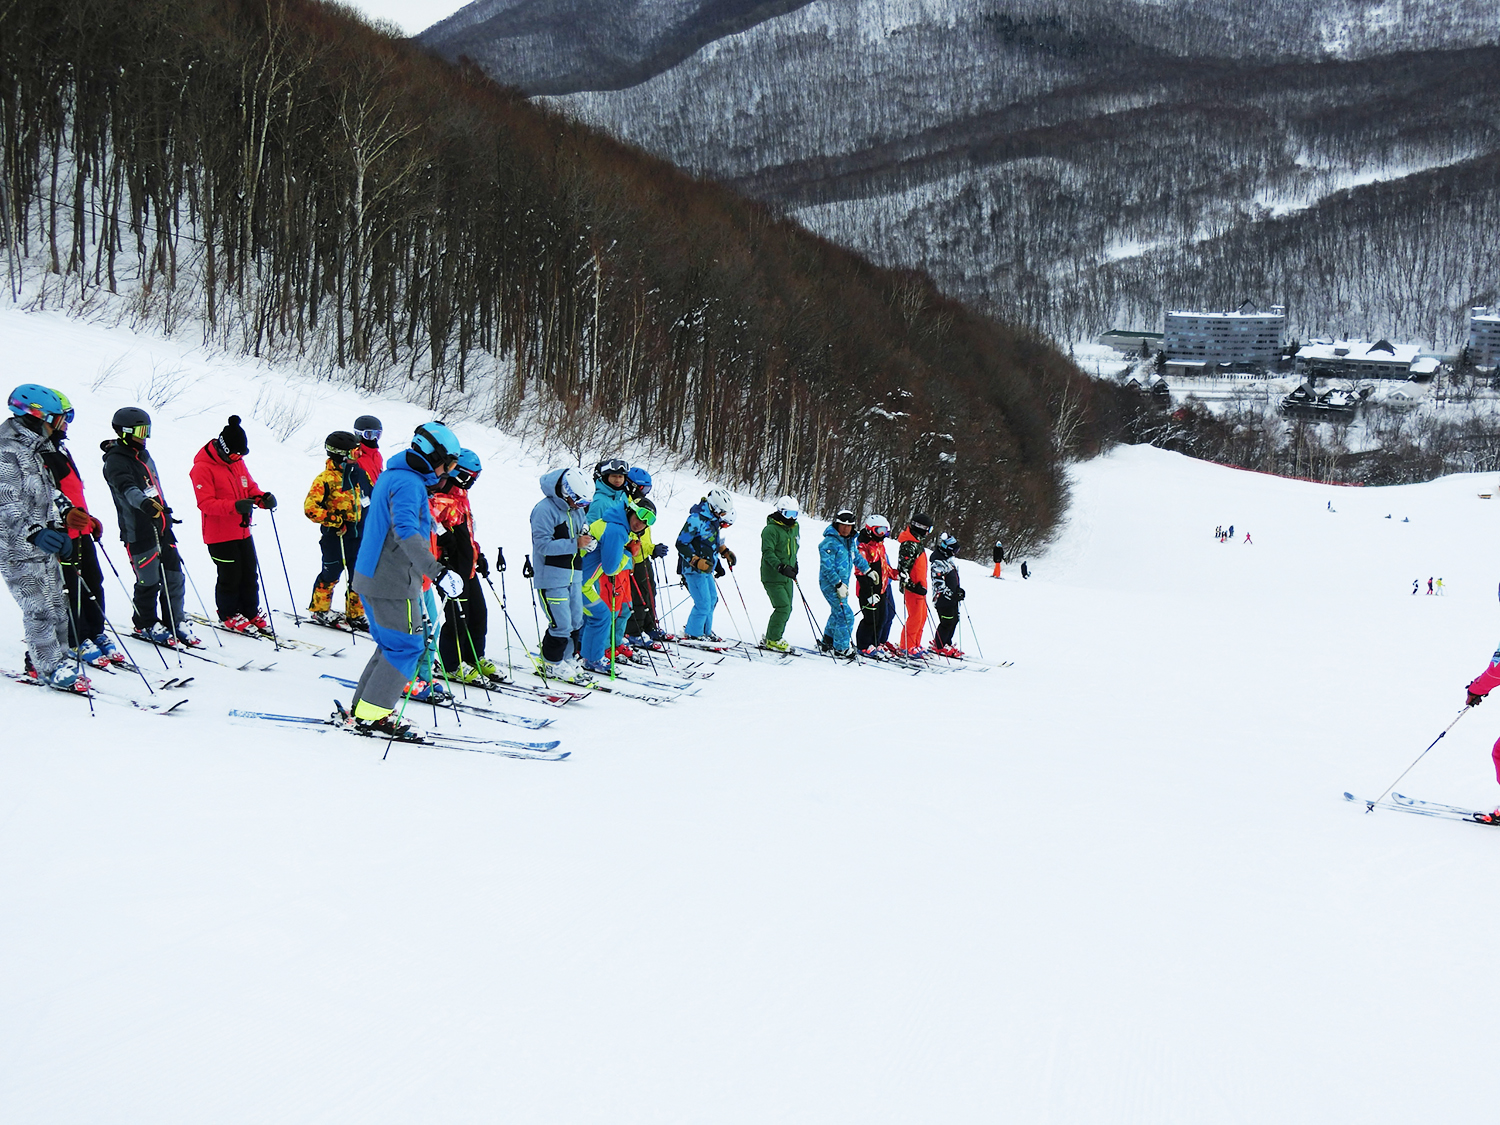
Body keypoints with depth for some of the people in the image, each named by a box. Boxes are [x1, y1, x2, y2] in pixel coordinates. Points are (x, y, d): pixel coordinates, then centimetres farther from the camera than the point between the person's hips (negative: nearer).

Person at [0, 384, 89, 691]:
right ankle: (52, 669, 6)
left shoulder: (32, 450, 13)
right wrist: (34, 532, -39)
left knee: (57, 604, 14)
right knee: (40, 609, -4)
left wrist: (59, 530, 22)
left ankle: (42, 660, 27)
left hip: (43, 546, 10)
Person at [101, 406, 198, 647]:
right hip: (139, 532, -8)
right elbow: (127, 488, -32)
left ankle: (175, 621, 19)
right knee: (149, 582, -2)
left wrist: (166, 511, 36)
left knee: (174, 576, 8)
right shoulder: (115, 461, -12)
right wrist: (144, 503, -50)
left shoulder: (143, 455, 15)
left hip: (161, 527, 8)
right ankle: (145, 625, 16)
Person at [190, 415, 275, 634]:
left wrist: (263, 498, -8)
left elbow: (250, 487, 15)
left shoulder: (238, 461, 8)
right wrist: (234, 506, -33)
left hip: (242, 531, 7)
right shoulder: (203, 467, -16)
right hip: (219, 535, -7)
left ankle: (251, 613, 26)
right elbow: (205, 503, -21)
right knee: (230, 577, 1)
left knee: (250, 574, 12)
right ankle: (228, 616, 19)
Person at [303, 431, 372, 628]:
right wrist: (334, 520, -21)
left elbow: (373, 495, 21)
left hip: (359, 534, 6)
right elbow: (310, 508, -18)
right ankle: (319, 609, 25)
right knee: (331, 574, 6)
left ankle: (355, 614, 20)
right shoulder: (325, 479, -14)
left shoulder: (359, 473, 6)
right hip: (335, 537, -6)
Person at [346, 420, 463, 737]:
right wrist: (436, 571, -39)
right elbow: (405, 530, -32)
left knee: (391, 645, 18)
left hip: (371, 577, 10)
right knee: (407, 646, -3)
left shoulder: (391, 474, 15)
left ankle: (361, 709, 20)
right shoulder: (409, 483, -17)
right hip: (393, 583, -10)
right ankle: (371, 716, -2)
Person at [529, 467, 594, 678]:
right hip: (552, 577, -8)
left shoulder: (577, 509, 11)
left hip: (573, 575, 8)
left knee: (576, 622, 12)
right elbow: (543, 544, -22)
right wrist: (575, 544, -24)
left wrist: (586, 540, -3)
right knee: (561, 624, -8)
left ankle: (567, 660, 25)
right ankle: (552, 664, 8)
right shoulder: (544, 510, -16)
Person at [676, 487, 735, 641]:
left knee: (712, 599, 16)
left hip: (706, 569, 10)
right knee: (703, 603, -10)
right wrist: (697, 561, -26)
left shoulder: (714, 519, 8)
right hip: (694, 569, -10)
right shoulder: (696, 519, -20)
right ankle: (692, 633, 4)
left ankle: (705, 631, 29)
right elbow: (681, 544, -20)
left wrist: (725, 552, 13)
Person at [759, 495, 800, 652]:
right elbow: (768, 552, -22)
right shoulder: (771, 529, -14)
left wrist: (794, 565, 21)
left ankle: (772, 637, 20)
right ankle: (772, 640, -2)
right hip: (772, 577, -8)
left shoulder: (795, 528, 12)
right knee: (783, 607, -13)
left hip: (787, 577, 8)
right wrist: (781, 567, -33)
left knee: (787, 608, 9)